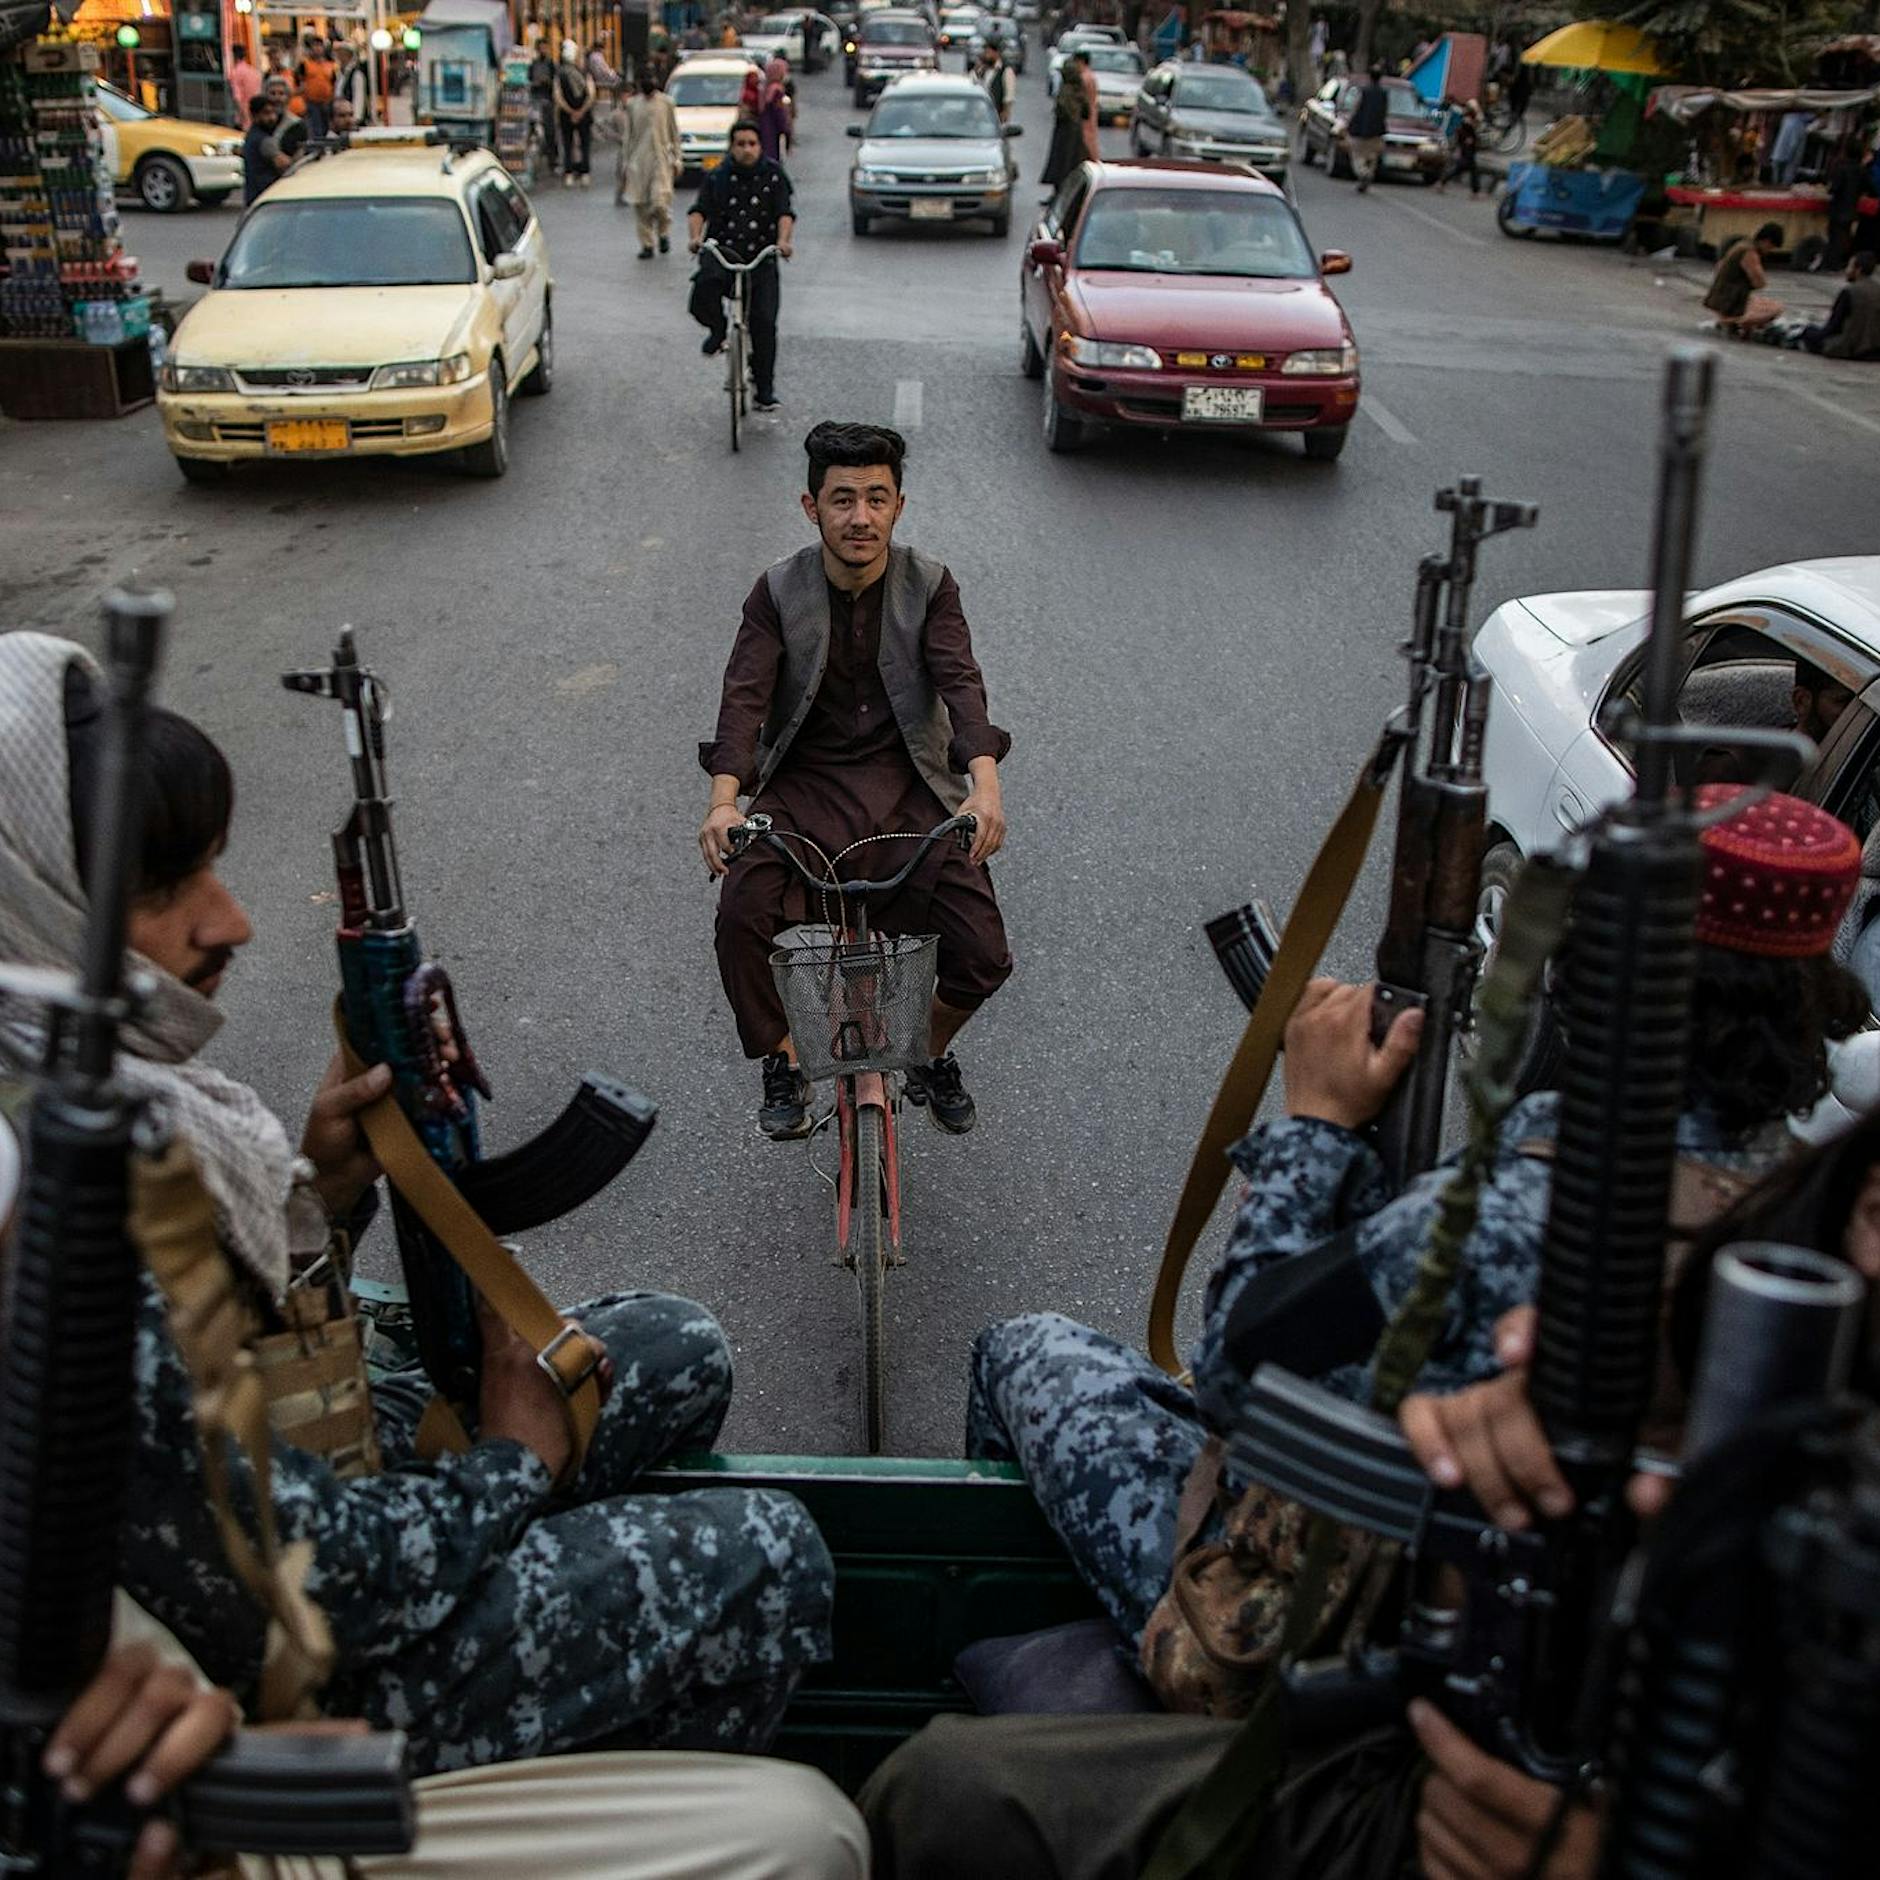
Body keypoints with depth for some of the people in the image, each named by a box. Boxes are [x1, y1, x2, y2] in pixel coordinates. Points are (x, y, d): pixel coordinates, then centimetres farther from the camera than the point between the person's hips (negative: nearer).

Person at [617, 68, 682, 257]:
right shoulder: (631, 104, 6)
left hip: (661, 159, -2)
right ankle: (647, 244, 12)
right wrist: (625, 163, 6)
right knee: (641, 205, 1)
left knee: (660, 202, -14)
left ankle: (664, 233, 15)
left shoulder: (666, 103, 3)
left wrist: (677, 159, 3)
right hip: (638, 161, 2)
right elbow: (627, 136, 9)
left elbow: (674, 133, 8)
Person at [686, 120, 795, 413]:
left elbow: (785, 211, -6)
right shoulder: (718, 177, 7)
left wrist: (783, 240, -26)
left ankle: (765, 390, 5)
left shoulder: (773, 173, 5)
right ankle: (718, 329, 1)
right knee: (704, 289, -33)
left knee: (764, 322, -8)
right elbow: (700, 210, -3)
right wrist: (695, 235, -24)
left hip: (761, 257, 0)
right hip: (721, 251, 0)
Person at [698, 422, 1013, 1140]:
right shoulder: (778, 593, -1)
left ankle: (932, 1056, 21)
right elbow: (745, 696, -13)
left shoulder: (929, 586, 0)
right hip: (806, 786, 0)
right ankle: (784, 1064, 2)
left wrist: (985, 784, -34)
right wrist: (724, 800, -31)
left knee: (984, 955, -14)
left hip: (907, 786, 0)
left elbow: (960, 682, -15)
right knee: (741, 915, -27)